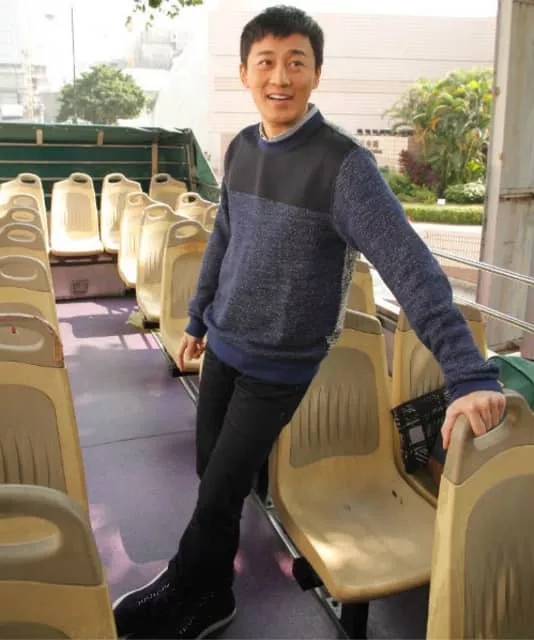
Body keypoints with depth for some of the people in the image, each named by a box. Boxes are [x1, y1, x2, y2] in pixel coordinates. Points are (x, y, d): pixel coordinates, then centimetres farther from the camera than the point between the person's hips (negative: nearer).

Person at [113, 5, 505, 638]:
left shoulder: (343, 163, -19)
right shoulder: (240, 148, 2)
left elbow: (410, 266, -26)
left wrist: (469, 375, -34)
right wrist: (198, 319, 20)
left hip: (280, 365, -6)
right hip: (222, 347, 6)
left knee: (218, 497, 3)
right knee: (212, 478, 17)